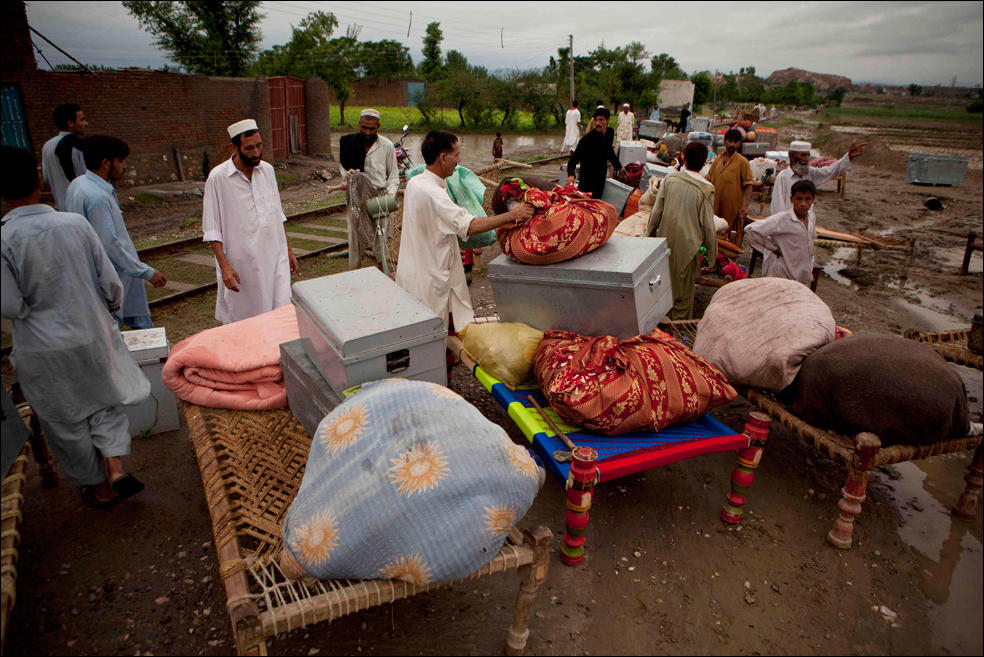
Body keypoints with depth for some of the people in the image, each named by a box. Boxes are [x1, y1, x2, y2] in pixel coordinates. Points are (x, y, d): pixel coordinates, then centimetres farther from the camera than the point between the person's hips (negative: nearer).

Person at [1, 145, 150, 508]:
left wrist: (37, 306, 7)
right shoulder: (76, 223, -11)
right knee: (105, 400, 24)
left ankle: (100, 488, 30)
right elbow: (110, 281, -5)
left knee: (67, 422, 16)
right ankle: (116, 467, 10)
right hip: (93, 334, 2)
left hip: (43, 349, -2)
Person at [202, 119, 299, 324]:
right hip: (241, 266, -4)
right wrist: (224, 265, -16)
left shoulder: (267, 170, 7)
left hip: (275, 260, 4)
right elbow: (212, 230, -7)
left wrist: (288, 249, 17)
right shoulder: (218, 178, -9)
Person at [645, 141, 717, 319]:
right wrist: (711, 252, 3)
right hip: (687, 245, -3)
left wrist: (650, 234, 14)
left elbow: (656, 212, -1)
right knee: (684, 290, 11)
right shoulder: (706, 189, -12)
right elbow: (708, 225, -8)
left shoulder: (669, 179, -6)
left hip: (665, 240, 3)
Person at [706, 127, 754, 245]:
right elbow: (709, 179, 19)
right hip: (716, 205, 5)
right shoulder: (717, 159, 9)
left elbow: (748, 185, -7)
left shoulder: (742, 161, -5)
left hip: (733, 207, -4)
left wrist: (745, 205, -18)